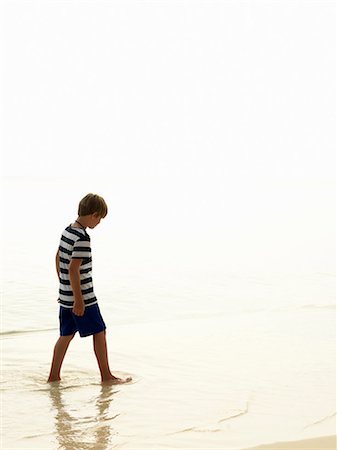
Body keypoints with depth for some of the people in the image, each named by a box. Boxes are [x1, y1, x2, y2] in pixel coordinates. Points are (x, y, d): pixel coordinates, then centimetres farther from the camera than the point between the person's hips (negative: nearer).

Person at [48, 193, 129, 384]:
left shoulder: (67, 230, 8)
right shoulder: (82, 238, -20)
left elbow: (58, 258, 18)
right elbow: (73, 269, -24)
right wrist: (79, 300, -20)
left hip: (66, 296, 9)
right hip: (82, 297, -9)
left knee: (66, 335, 15)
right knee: (99, 332, 4)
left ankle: (54, 376, 19)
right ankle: (106, 375, 12)